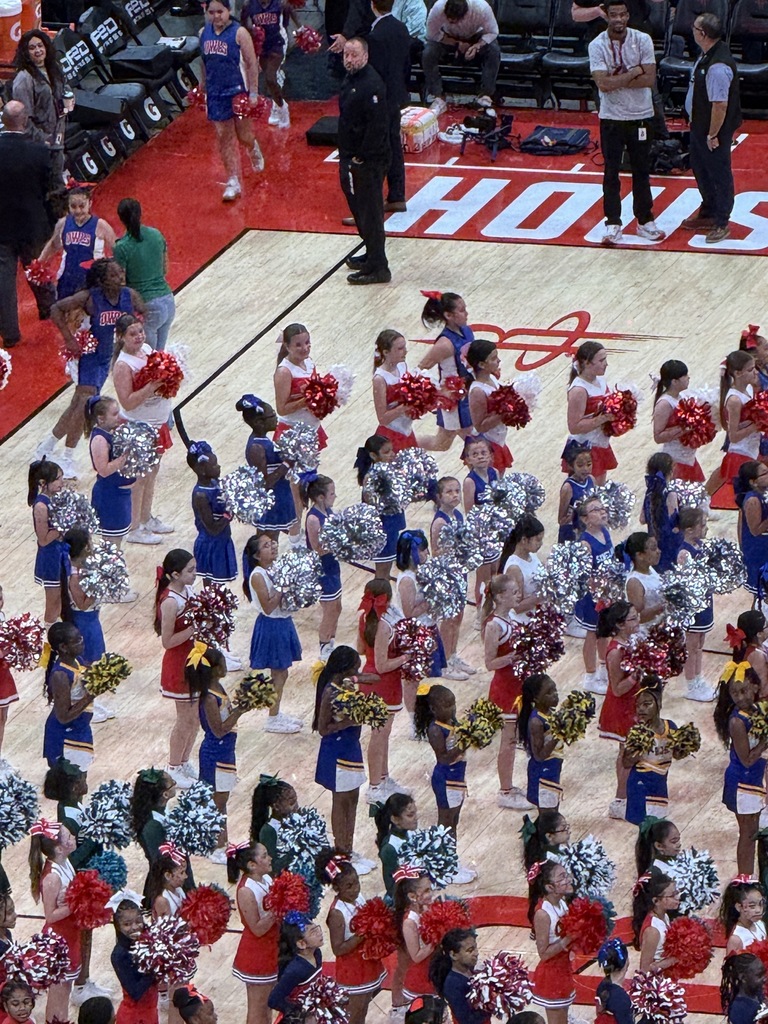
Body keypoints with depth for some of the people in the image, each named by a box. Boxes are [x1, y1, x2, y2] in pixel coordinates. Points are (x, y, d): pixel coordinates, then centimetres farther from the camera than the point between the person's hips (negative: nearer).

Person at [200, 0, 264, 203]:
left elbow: (252, 64, -10)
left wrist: (253, 93, -14)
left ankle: (253, 149, 41)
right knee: (224, 138, 2)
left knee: (244, 136, 4)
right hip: (216, 93, 4)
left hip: (237, 90, -4)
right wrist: (203, 89, 17)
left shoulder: (239, 33, -11)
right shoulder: (203, 33, 4)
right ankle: (233, 182, 7)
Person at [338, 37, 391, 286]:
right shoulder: (350, 79, 10)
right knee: (359, 209, 20)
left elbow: (377, 125, -24)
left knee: (370, 213, -5)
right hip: (350, 156, 10)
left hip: (367, 161, -10)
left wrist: (361, 157, -21)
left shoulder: (371, 84, -20)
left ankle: (377, 269, -1)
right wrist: (346, 155, 15)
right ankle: (372, 256, 33)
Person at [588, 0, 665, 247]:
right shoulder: (597, 46, -10)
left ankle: (645, 221, 21)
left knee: (642, 171, 11)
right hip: (611, 119, -1)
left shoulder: (643, 40, -7)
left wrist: (618, 80, -19)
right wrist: (634, 73, -17)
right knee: (611, 173, 2)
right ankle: (613, 224, 8)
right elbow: (603, 84, -21)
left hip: (641, 117, 1)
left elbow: (650, 80, -14)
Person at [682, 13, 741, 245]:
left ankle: (721, 224, 17)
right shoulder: (707, 56, 1)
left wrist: (713, 135, -21)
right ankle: (708, 214, 41)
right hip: (700, 125, 10)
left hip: (715, 130, -10)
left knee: (719, 174, 5)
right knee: (700, 168, 24)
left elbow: (720, 105, -29)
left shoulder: (718, 67, -31)